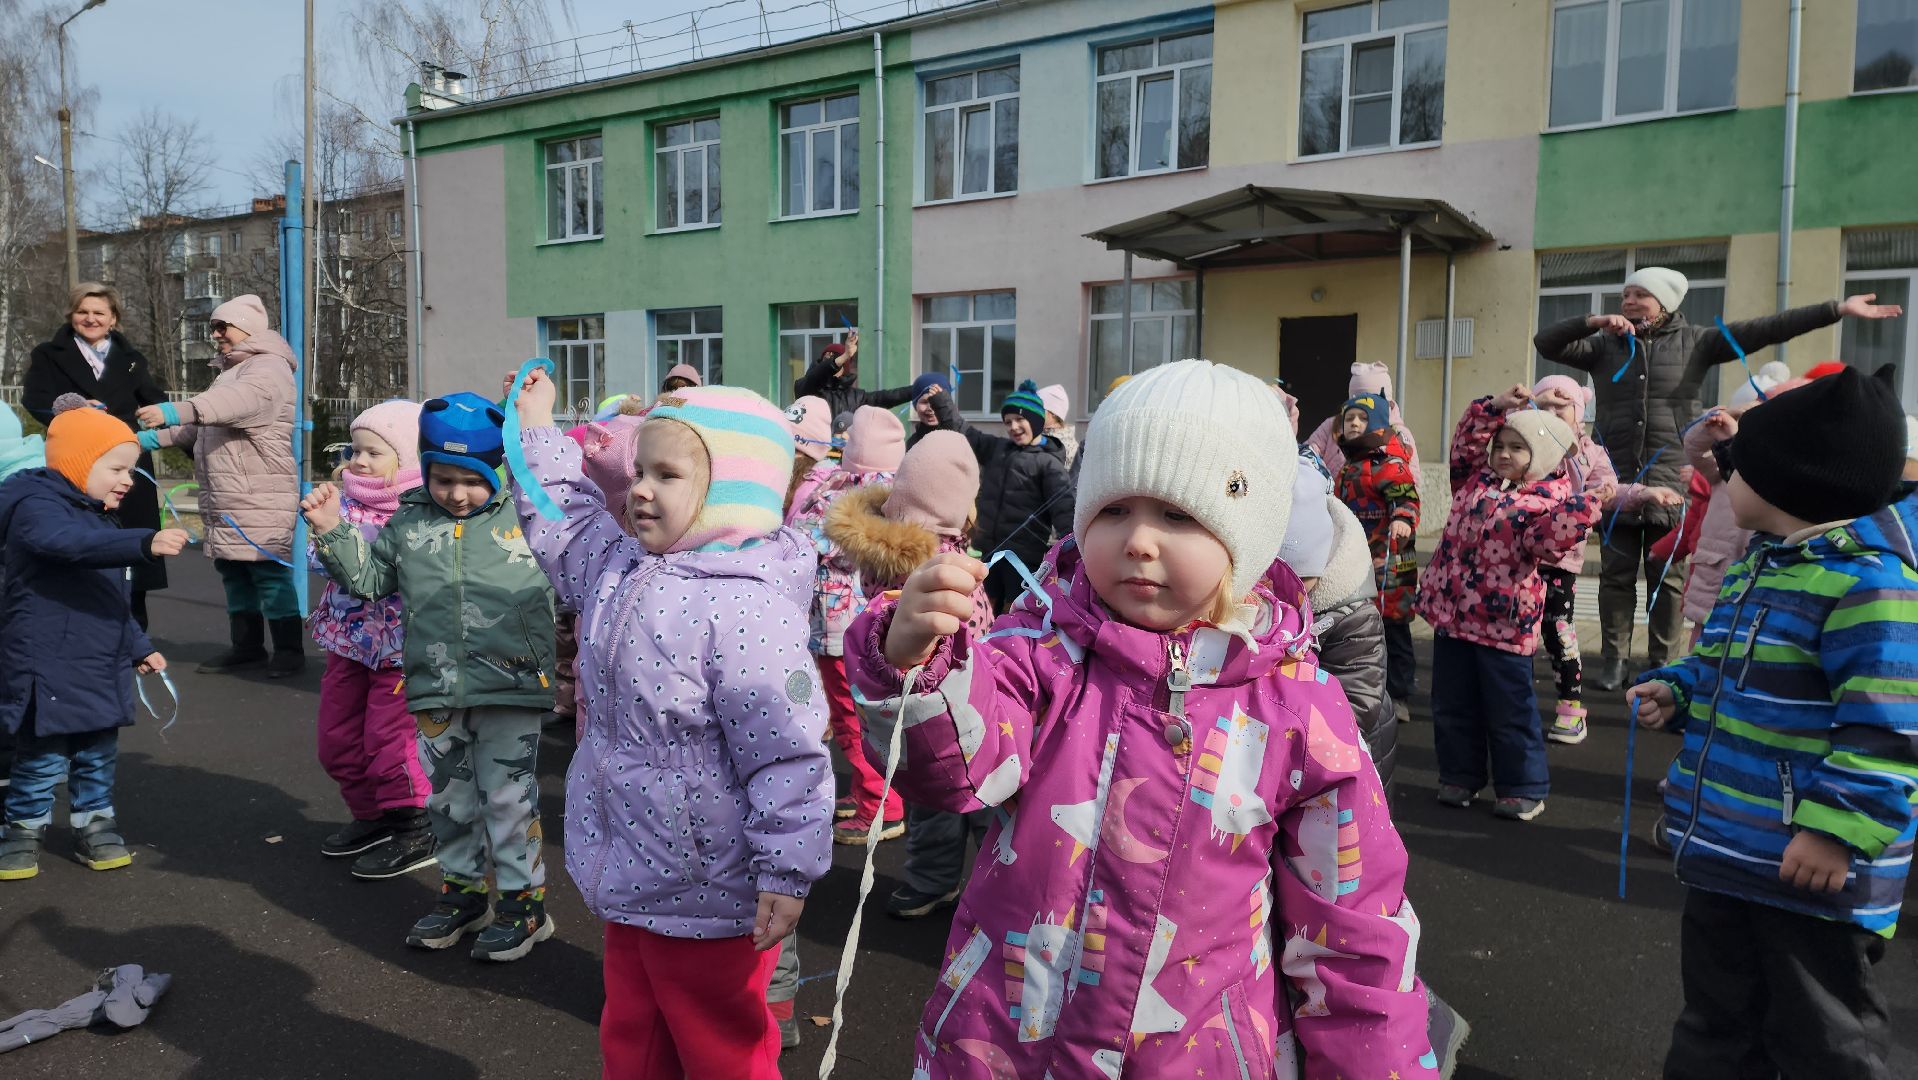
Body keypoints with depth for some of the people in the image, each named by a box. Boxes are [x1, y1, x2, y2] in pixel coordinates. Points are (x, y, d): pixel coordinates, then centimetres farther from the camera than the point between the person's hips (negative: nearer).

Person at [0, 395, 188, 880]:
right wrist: (146, 543, -52)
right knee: (44, 759, 3)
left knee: (99, 756, 15)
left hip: (101, 668, 8)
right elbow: (74, 545, -39)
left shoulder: (98, 519, 16)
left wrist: (138, 647, 26)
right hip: (47, 668, -8)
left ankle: (94, 826, 28)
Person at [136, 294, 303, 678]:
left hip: (261, 499, -10)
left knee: (269, 572, -9)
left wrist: (174, 411, -43)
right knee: (233, 571, 13)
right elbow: (202, 423, 26)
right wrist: (154, 437, 12)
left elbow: (237, 401, -31)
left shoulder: (267, 369, -10)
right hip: (224, 501, 10)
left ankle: (289, 649, -1)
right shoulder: (229, 373, 25)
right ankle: (246, 646, 22)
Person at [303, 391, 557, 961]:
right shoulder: (408, 523, 7)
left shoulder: (528, 517, -3)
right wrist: (332, 532, 5)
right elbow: (367, 578, 15)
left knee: (509, 797, 4)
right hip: (436, 694, 4)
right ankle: (463, 890, 36)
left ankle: (523, 900, 20)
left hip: (510, 688, -4)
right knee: (449, 799, 18)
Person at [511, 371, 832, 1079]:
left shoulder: (746, 606, -27)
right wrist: (537, 429, 22)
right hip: (630, 874, 9)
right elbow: (565, 524, 23)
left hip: (706, 895, -8)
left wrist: (786, 872, -24)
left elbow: (786, 752, -27)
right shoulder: (622, 564, 1)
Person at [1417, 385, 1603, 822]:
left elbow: (1549, 541, -21)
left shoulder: (1551, 497, -7)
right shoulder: (1476, 478, 10)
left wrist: (1587, 502, -32)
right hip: (1451, 610, 6)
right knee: (1451, 704, 13)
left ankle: (1523, 788, 16)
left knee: (1509, 711, 3)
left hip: (1503, 621, -6)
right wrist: (1495, 407, 5)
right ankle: (1459, 776, 27)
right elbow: (1464, 443, 16)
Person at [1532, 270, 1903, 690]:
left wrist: (1839, 309, -4)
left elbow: (1763, 329, 1)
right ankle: (1613, 659, 14)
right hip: (1617, 479, 1)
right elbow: (1545, 343, -4)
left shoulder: (1694, 341, 4)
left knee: (1668, 578, 6)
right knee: (1616, 574, 5)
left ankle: (1663, 662, 17)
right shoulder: (1604, 344, 5)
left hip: (1672, 482, 0)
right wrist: (1594, 321, -18)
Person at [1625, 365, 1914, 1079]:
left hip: (1811, 868, -9)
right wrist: (1676, 692, 5)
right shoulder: (1756, 568, 10)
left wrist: (1840, 830, -27)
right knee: (1718, 1022, 23)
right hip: (1725, 849, 9)